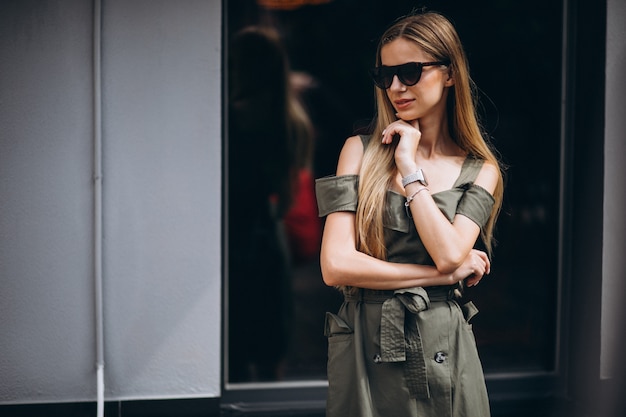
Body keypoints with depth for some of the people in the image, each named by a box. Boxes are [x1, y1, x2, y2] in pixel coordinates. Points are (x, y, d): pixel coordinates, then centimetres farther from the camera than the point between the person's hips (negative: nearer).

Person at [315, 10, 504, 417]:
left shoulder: (480, 170, 3)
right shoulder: (361, 151, 1)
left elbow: (449, 254, -14)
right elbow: (336, 265, -10)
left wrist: (410, 170, -9)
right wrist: (447, 274, -9)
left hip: (441, 351, 0)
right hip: (365, 348, 0)